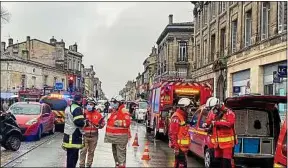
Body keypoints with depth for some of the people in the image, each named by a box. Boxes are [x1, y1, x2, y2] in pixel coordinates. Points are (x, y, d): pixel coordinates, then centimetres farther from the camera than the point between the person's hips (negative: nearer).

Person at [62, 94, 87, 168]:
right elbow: (79, 122, -24)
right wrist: (85, 122, -4)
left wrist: (83, 120, 17)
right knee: (73, 156, -5)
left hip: (68, 134, 9)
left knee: (70, 156, 18)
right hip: (74, 136, -9)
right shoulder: (77, 108, -14)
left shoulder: (68, 108, 16)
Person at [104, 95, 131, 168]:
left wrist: (120, 122, -32)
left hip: (120, 136, -10)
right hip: (114, 136, 10)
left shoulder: (124, 111, -13)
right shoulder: (114, 111, 16)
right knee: (115, 152, 18)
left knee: (120, 153, -11)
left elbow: (127, 122, -23)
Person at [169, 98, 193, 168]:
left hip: (183, 146, 10)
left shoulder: (183, 116, 17)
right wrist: (175, 146, -24)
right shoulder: (177, 117, -16)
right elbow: (172, 133, -22)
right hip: (179, 146, -10)